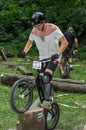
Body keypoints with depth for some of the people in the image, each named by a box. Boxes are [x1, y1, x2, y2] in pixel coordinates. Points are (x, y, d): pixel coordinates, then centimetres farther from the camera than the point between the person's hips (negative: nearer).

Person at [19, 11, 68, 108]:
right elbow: (29, 42, 11)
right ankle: (46, 96, 20)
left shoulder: (53, 29, -22)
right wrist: (24, 51, -7)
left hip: (53, 57, -5)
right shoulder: (34, 31, -8)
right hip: (42, 57, 5)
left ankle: (47, 101, -17)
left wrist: (57, 54, -33)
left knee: (46, 77, -24)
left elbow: (64, 43, -21)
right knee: (40, 79, -2)